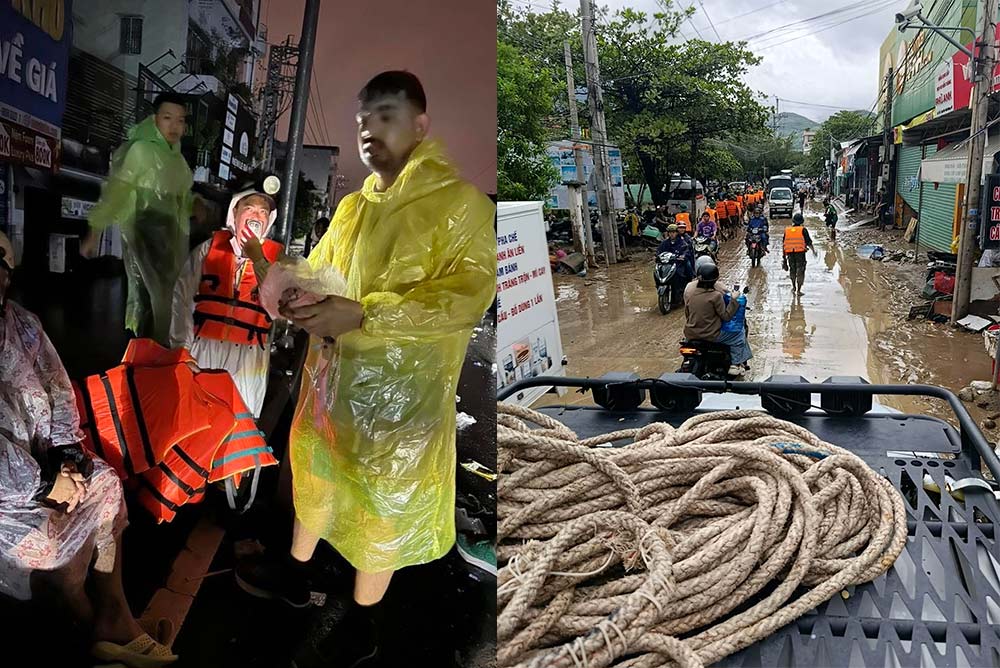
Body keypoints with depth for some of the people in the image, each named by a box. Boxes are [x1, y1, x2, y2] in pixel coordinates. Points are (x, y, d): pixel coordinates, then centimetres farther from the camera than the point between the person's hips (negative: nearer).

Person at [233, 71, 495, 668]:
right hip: (333, 373, 7)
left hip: (398, 389, -7)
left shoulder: (461, 203, -15)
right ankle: (295, 573, 46)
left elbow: (468, 295, -25)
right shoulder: (353, 206, 11)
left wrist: (362, 316, -32)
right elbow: (319, 269, 18)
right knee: (315, 473, 22)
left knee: (381, 503, 8)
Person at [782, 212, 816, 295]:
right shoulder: (803, 230, -4)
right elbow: (808, 242, -4)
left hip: (790, 254, 3)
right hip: (800, 253, -3)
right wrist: (813, 251, 11)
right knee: (800, 271, 2)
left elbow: (783, 243, 8)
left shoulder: (787, 230, 6)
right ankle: (798, 290, -1)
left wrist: (783, 256, 14)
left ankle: (794, 287, 33)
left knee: (792, 270, 21)